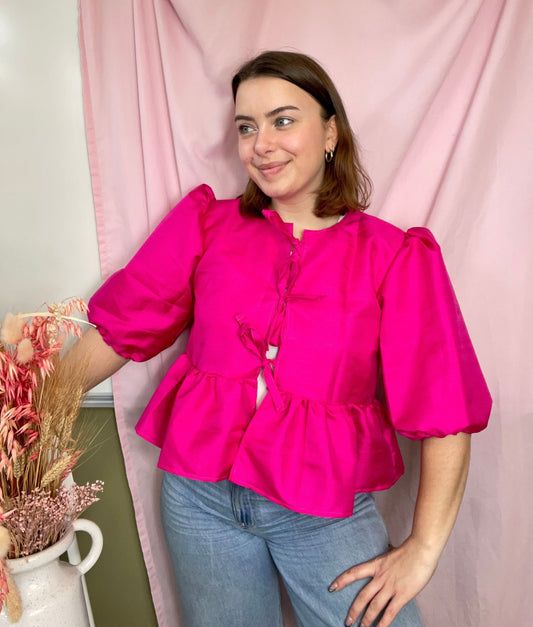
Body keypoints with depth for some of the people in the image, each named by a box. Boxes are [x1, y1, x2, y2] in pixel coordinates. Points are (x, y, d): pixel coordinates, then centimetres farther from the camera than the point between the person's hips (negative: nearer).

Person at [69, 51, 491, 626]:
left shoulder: (395, 257, -6)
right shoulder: (206, 223, 1)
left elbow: (446, 410, -7)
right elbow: (121, 327, 3)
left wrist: (422, 550, -10)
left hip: (326, 508, -1)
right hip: (200, 494, 2)